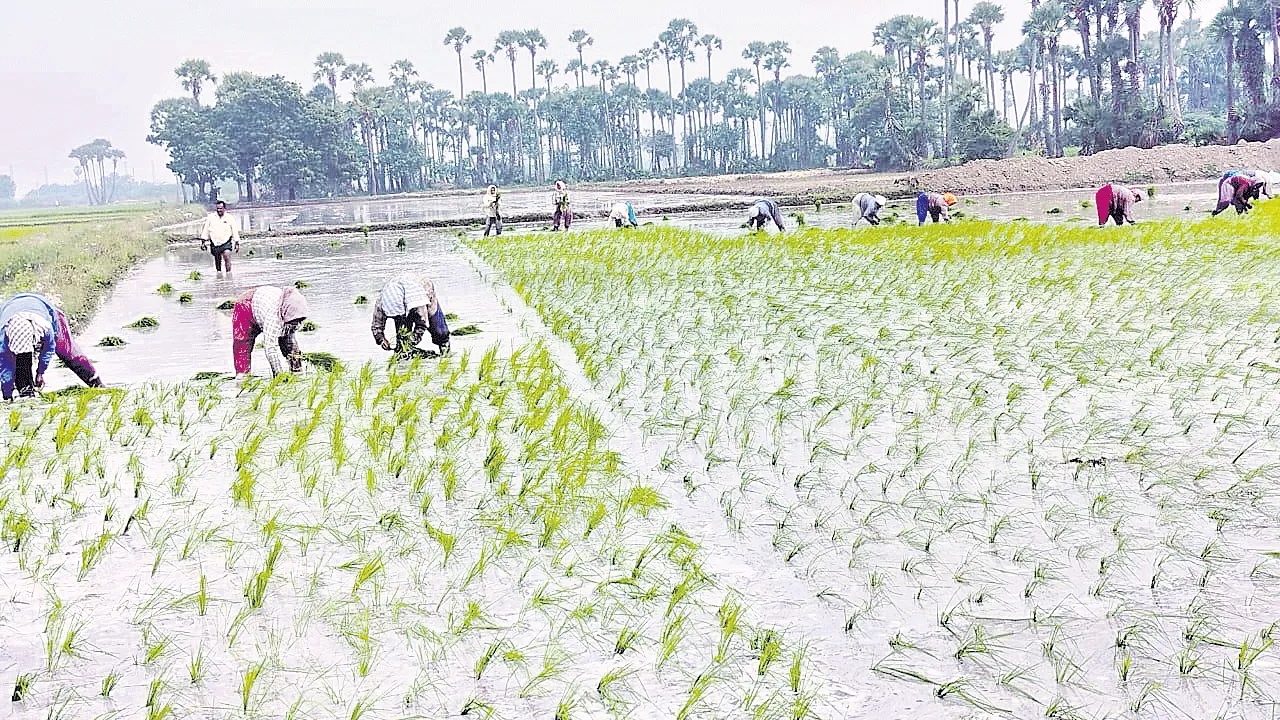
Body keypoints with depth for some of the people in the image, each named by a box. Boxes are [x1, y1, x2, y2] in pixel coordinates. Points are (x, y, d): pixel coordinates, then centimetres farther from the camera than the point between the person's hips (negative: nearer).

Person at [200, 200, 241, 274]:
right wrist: (203, 241, 8)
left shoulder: (230, 218, 2)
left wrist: (237, 243, 5)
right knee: (217, 260, 10)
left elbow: (235, 231, 6)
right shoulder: (210, 218, 5)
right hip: (215, 243, 3)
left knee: (227, 256, -22)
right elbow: (206, 230, 11)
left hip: (226, 242, -3)